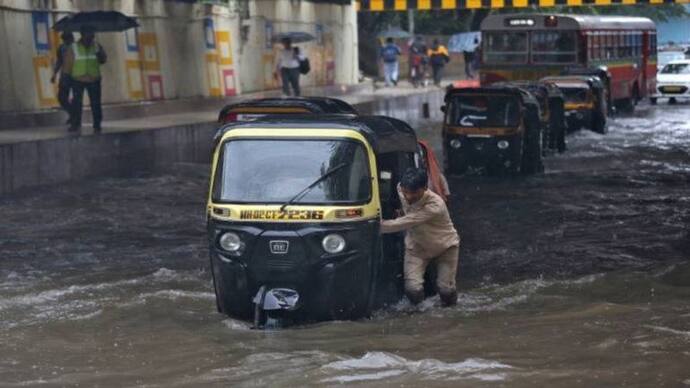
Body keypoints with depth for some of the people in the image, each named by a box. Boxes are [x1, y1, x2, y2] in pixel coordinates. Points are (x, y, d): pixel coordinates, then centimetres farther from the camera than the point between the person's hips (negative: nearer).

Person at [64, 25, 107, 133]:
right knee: (76, 103, 0)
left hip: (94, 80, 1)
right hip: (78, 80, -1)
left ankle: (97, 125, 8)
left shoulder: (97, 47, 5)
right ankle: (75, 124, 9)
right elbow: (68, 64, 2)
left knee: (96, 104, 1)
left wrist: (99, 54, -24)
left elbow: (103, 60, -4)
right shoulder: (74, 48, -1)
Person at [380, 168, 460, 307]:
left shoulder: (435, 205, -36)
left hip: (445, 247, -3)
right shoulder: (401, 190, -20)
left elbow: (405, 223, -37)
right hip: (417, 247, 3)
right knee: (413, 290, -18)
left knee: (446, 291, -8)